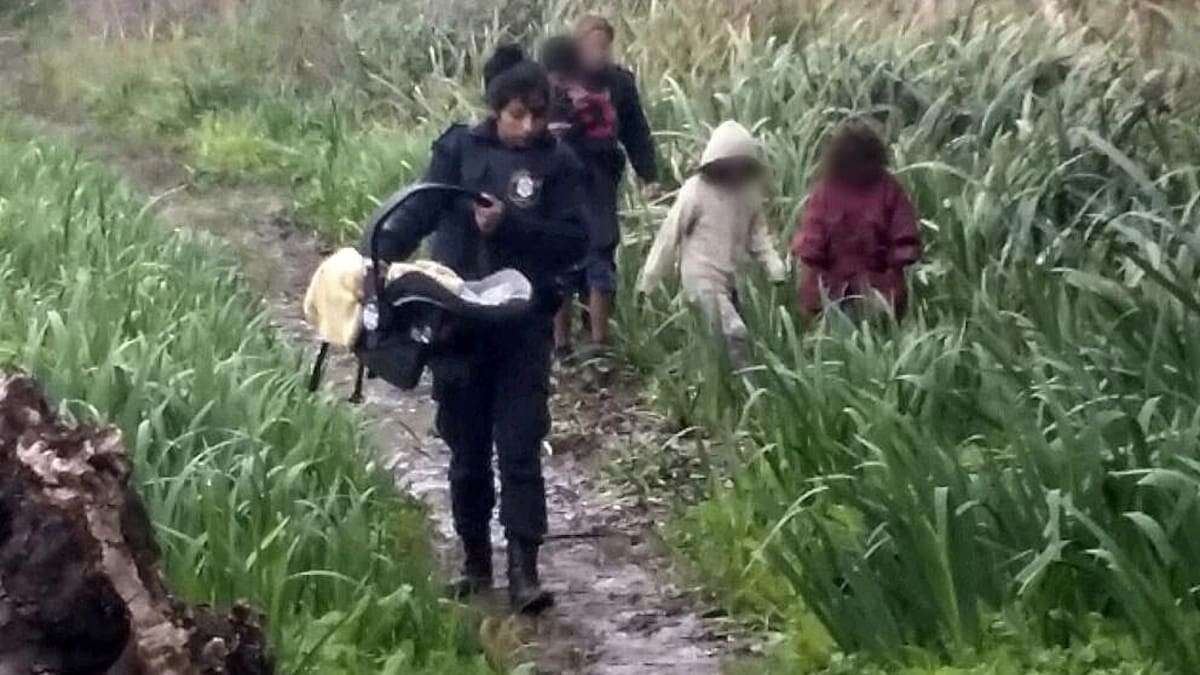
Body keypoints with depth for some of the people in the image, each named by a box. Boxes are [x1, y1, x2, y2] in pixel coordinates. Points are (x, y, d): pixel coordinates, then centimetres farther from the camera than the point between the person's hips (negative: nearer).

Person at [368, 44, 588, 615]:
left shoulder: (558, 165, -1)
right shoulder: (460, 149, -1)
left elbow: (574, 241, -6)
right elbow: (417, 211, -6)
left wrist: (509, 225, -19)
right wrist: (375, 259, -22)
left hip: (523, 325, -1)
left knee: (520, 448, -6)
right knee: (467, 448, 10)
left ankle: (523, 571, -7)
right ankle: (475, 562, 24)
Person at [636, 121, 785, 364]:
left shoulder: (749, 190, 0)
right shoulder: (696, 191, -16)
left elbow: (757, 232, 11)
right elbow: (670, 235, -11)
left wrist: (774, 266, -3)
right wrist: (647, 281, -7)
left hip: (730, 278, 6)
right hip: (702, 278, -6)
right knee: (734, 334, -14)